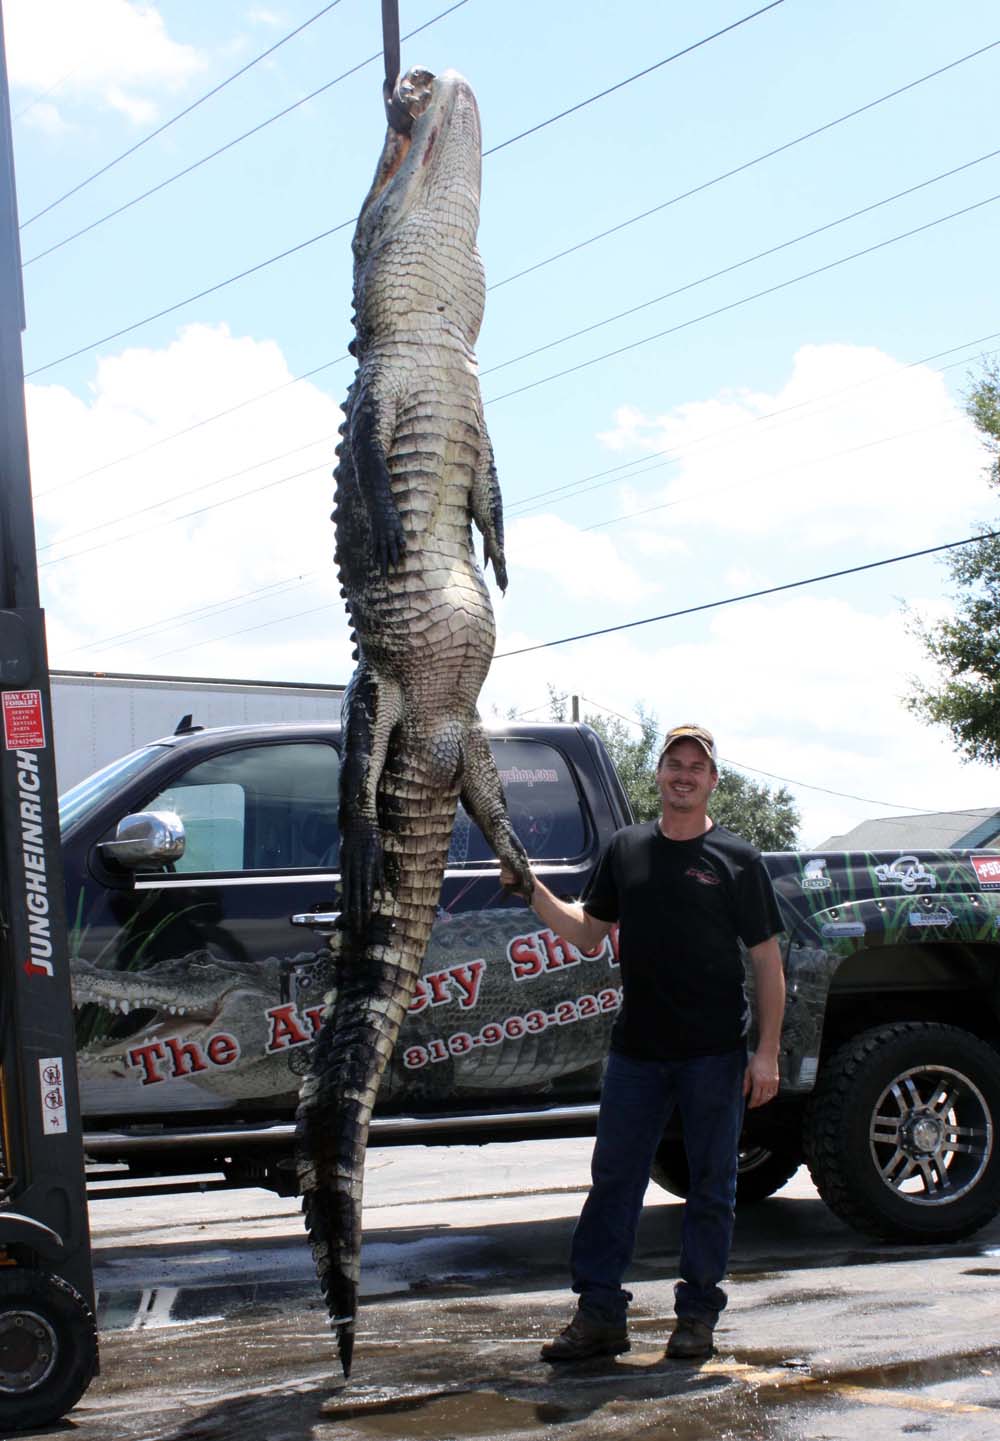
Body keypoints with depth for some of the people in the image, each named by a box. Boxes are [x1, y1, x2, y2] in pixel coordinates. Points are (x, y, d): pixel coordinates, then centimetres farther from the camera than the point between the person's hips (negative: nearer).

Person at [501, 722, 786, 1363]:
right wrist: (533, 890, -1)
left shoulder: (737, 860, -1)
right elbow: (587, 932, 15)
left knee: (711, 1185, 6)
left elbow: (767, 960, -1)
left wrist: (768, 1052, -7)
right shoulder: (626, 849, 9)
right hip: (637, 1048, 3)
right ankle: (600, 1314, 11)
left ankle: (698, 1315, 17)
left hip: (714, 1052, -3)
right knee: (614, 1179, 4)